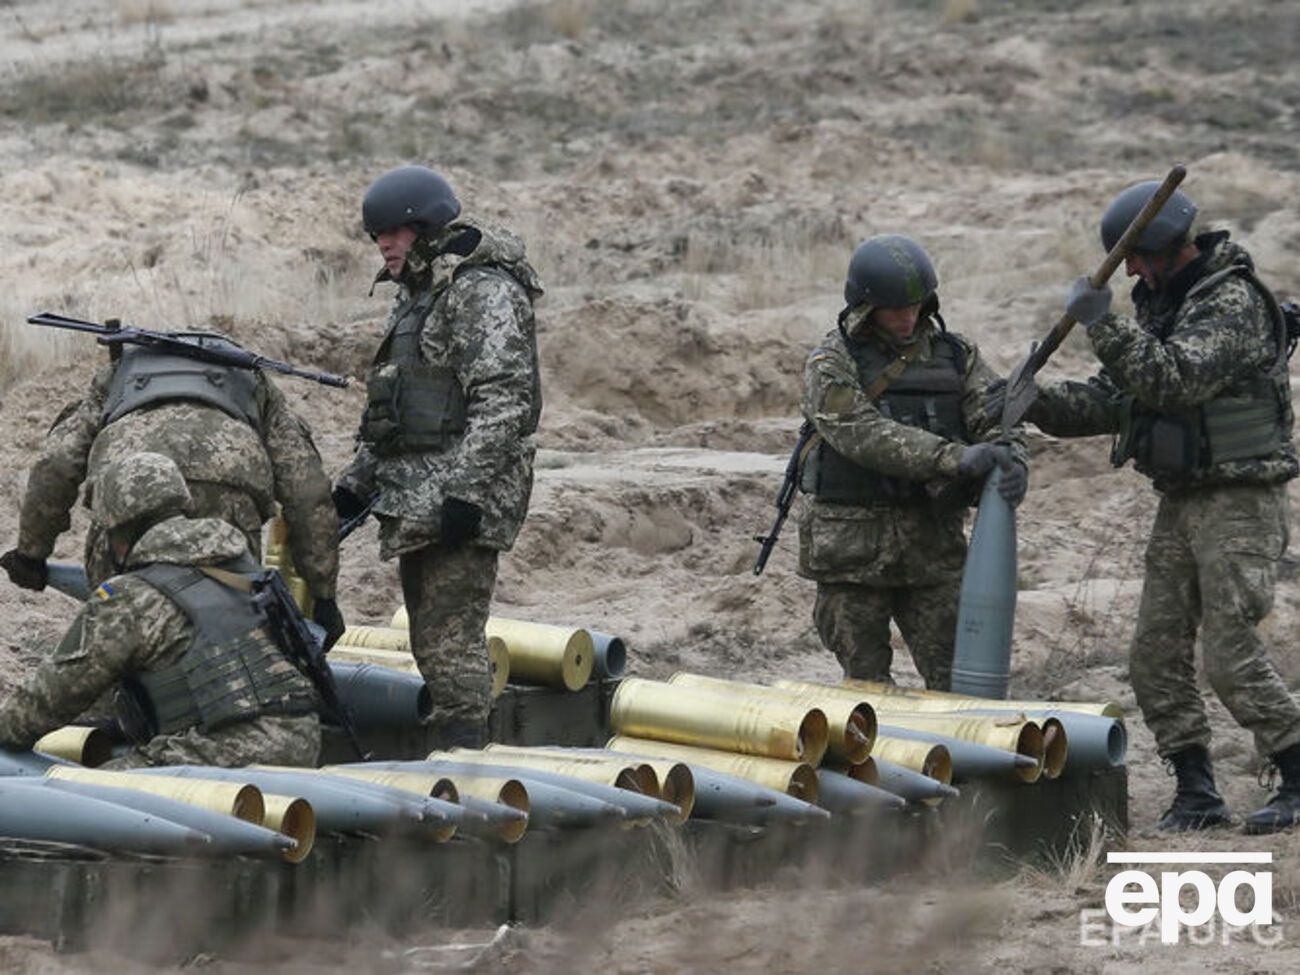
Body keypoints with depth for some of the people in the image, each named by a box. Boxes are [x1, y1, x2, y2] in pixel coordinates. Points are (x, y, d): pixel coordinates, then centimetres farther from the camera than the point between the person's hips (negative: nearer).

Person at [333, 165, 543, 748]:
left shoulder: (482, 291, -12)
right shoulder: (416, 294, 21)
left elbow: (503, 400, -20)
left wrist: (464, 491, -25)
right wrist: (358, 479, 22)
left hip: (457, 502, -10)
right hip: (413, 501, 10)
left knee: (451, 639, -13)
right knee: (430, 640, 12)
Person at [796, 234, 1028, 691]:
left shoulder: (953, 355, 8)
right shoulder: (831, 365, -6)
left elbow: (992, 417, -2)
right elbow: (865, 436, -20)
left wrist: (1012, 462, -27)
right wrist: (954, 458, -31)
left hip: (933, 545, 3)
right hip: (854, 548, -3)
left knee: (956, 682, 0)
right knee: (866, 684, 4)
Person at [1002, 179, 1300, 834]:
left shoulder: (1233, 302, -15)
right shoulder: (1160, 301, 13)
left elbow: (1173, 380, -28)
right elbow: (1113, 399, 13)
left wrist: (1102, 325, -28)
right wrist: (1036, 403, -1)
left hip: (1240, 503, -9)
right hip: (1180, 503, 9)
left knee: (1230, 654, -12)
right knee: (1155, 656, 5)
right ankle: (1196, 792, 11)